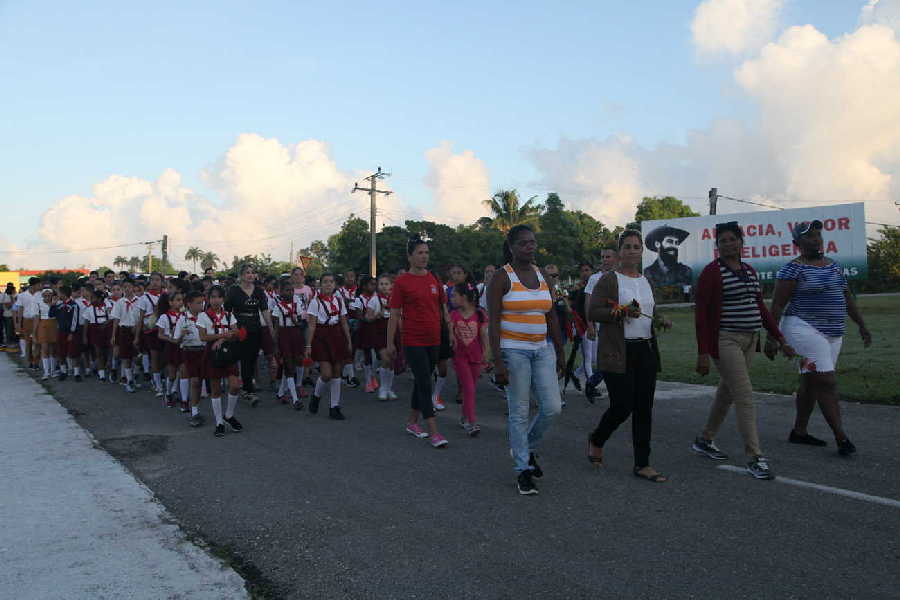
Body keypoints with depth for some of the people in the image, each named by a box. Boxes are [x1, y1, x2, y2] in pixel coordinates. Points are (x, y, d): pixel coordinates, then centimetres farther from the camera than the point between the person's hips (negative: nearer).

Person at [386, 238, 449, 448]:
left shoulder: (434, 279, 7)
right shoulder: (402, 282, -6)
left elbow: (443, 307, 14)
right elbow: (394, 314, -4)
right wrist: (390, 343, -4)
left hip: (434, 340, 5)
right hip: (413, 341, -5)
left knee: (421, 382, 16)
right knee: (425, 384, -7)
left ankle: (412, 422, 31)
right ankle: (434, 432, -5)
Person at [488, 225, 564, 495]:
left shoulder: (541, 275, 11)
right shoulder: (502, 277, -7)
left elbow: (552, 317, 15)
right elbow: (493, 322, -11)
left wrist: (560, 352, 13)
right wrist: (498, 362, -17)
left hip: (542, 350, 6)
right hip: (513, 351, -5)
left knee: (552, 408, 0)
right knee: (519, 412, 0)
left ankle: (527, 448, 27)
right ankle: (523, 470, 14)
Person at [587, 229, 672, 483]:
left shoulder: (646, 281, 15)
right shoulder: (609, 280, -6)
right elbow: (593, 312, -11)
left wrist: (661, 319, 6)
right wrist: (622, 312, -22)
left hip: (646, 351, 7)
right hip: (618, 353, -6)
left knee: (644, 409, 5)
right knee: (622, 406, -6)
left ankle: (642, 464, 13)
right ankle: (596, 440, 24)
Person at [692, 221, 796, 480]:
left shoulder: (749, 271, 13)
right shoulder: (711, 272, -8)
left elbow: (761, 308, 19)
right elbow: (701, 313, -11)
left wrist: (780, 338, 14)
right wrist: (703, 353, -16)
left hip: (749, 340, 8)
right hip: (725, 340, -7)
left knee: (727, 393, 15)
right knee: (745, 396, -11)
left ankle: (704, 440, 30)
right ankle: (755, 457, -6)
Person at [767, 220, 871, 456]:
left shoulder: (834, 265, 13)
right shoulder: (793, 269, -10)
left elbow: (847, 297, 19)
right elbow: (777, 305, -12)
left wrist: (862, 326, 16)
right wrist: (771, 338, -16)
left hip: (832, 334, 8)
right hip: (806, 331, -8)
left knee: (811, 384, 12)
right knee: (827, 383, -10)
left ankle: (799, 432, 21)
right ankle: (841, 437, -7)